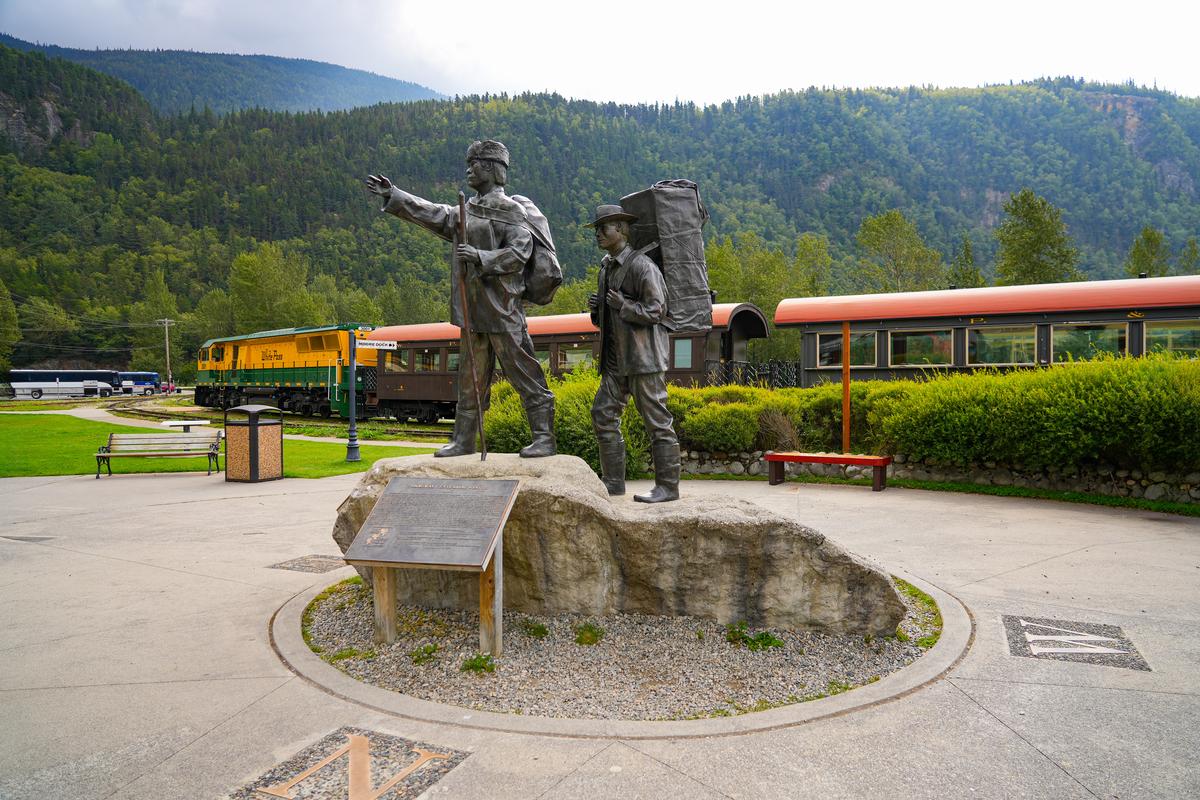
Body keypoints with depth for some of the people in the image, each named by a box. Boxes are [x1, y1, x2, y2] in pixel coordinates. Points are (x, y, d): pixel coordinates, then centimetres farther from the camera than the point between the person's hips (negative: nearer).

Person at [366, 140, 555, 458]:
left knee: (525, 377, -4)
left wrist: (480, 257, -24)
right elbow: (429, 213, 22)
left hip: (502, 311, -8)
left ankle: (544, 438, 3)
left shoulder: (510, 211, -7)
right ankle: (464, 441, 22)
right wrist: (392, 194, 19)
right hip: (473, 311, 8)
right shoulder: (465, 212, 17)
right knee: (470, 379, 13)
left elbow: (519, 252, -17)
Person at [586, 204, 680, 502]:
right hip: (617, 357, 9)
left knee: (656, 420, -4)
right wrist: (596, 309, 5)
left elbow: (656, 310, -14)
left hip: (644, 354, -9)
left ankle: (668, 486, 4)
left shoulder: (641, 265, -10)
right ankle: (613, 481, 15)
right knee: (603, 413, 6)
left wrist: (623, 305, -21)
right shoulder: (607, 266, 16)